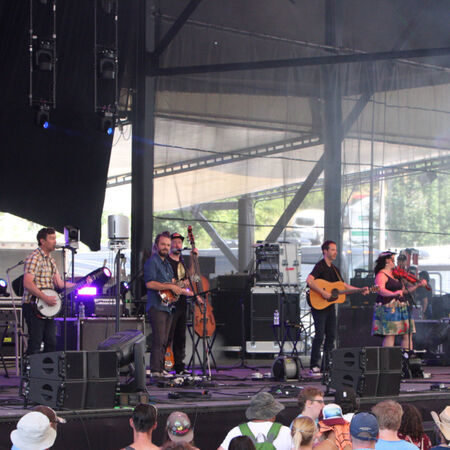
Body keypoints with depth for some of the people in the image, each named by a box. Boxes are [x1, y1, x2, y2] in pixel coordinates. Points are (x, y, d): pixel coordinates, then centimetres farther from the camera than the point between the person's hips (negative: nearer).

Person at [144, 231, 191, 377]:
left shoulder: (167, 263, 22)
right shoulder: (152, 262, -7)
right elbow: (149, 283, -19)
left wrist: (183, 291, 20)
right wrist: (170, 286, -18)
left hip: (167, 306, 9)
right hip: (156, 306, -9)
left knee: (164, 341, 8)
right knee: (159, 340, -15)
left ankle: (161, 369, 12)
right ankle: (155, 371, -16)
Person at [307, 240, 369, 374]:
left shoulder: (334, 269, 17)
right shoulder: (320, 266, -10)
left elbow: (344, 285, 22)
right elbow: (309, 280, -26)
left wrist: (360, 290, 11)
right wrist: (323, 293, -28)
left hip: (330, 307, 8)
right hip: (319, 306, -8)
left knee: (331, 336, 7)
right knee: (319, 336, -10)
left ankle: (326, 365, 13)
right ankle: (314, 366, -5)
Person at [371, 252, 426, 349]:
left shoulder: (395, 274, 19)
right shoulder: (381, 275, -8)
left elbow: (404, 290, 24)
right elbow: (381, 290, -25)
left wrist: (418, 285, 13)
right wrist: (394, 293, -41)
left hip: (400, 307, 9)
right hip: (388, 307, -9)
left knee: (407, 335, 5)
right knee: (390, 335, -13)